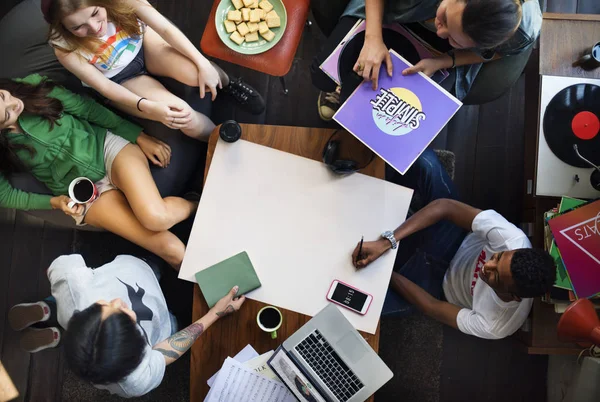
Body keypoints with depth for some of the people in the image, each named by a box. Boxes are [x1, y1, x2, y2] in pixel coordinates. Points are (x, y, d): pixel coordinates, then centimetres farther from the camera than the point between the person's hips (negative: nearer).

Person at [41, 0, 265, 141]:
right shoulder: (66, 48, -28)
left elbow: (166, 28, -25)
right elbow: (103, 86, -24)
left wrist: (203, 64, -33)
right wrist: (148, 107, -40)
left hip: (143, 44, 2)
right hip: (121, 81, -1)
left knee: (196, 72, -31)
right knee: (186, 120, -24)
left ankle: (228, 85, 4)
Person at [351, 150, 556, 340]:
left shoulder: (495, 325, -32)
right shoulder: (514, 241, -33)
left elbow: (434, 307, -19)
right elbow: (444, 206, -33)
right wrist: (387, 242, -40)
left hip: (437, 279, -1)